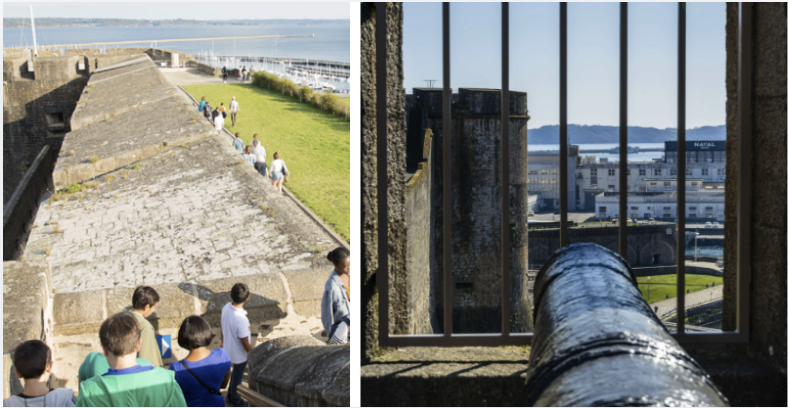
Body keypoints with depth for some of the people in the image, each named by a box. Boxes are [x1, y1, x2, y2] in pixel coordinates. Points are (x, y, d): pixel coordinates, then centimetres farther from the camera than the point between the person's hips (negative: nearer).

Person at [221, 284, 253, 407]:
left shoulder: (226, 308, -18)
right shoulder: (241, 320, -40)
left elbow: (223, 327, 1)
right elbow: (245, 343, -27)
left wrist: (223, 342, 19)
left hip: (228, 349, 7)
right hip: (239, 354, -7)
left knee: (236, 373, 32)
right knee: (238, 377, 20)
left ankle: (230, 394, 55)